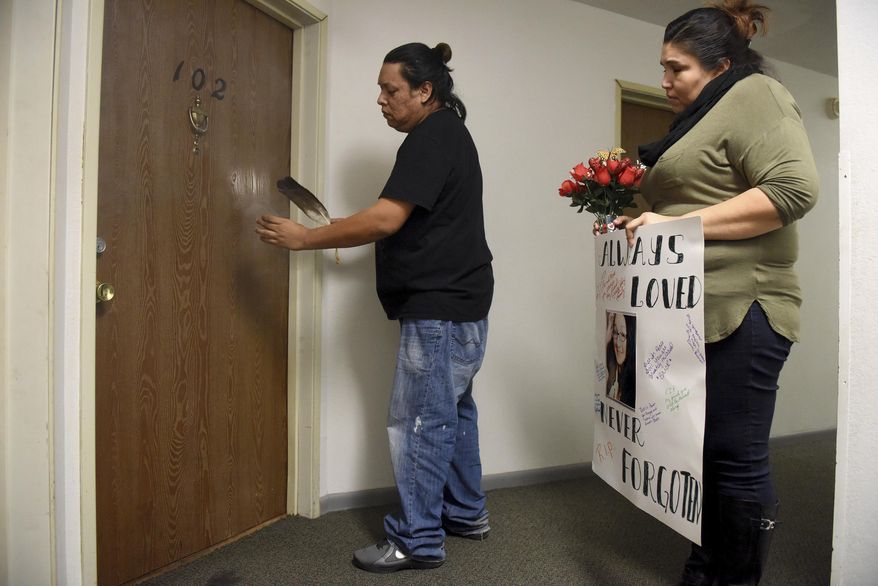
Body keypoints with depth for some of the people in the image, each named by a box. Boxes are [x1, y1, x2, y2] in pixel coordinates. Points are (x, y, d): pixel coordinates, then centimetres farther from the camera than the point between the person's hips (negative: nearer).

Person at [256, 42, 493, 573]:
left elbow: (386, 219, -23)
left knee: (420, 422, -3)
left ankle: (418, 541, 11)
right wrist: (354, 238, 11)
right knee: (452, 411, 17)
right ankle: (467, 513, 31)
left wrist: (305, 238, -15)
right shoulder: (447, 134, 19)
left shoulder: (432, 137, -13)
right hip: (454, 303, 11)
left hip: (440, 309, -11)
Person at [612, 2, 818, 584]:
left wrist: (680, 222, -20)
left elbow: (794, 188, -17)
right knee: (702, 452, 13)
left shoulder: (754, 95, -3)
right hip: (698, 314, 9)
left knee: (737, 460, -1)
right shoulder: (700, 119, 24)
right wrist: (643, 221, 13)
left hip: (741, 312, -9)